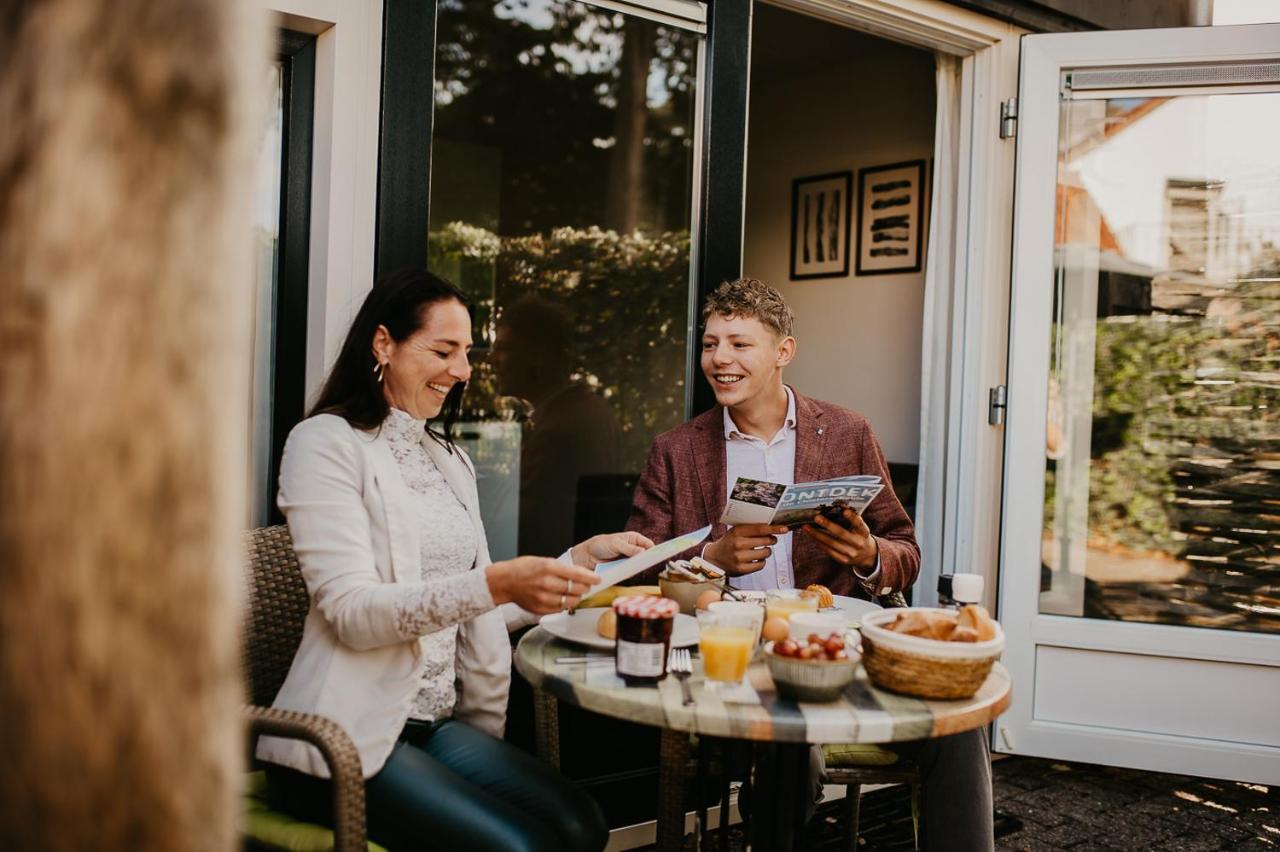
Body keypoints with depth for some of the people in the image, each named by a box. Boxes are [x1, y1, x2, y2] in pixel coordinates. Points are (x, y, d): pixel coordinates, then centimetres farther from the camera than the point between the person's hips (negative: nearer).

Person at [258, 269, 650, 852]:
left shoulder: (450, 458, 17)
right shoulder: (326, 442, -7)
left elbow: (471, 602, 13)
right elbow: (352, 612, -18)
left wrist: (582, 556, 2)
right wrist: (497, 583, -31)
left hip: (437, 724, 6)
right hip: (347, 740, -6)